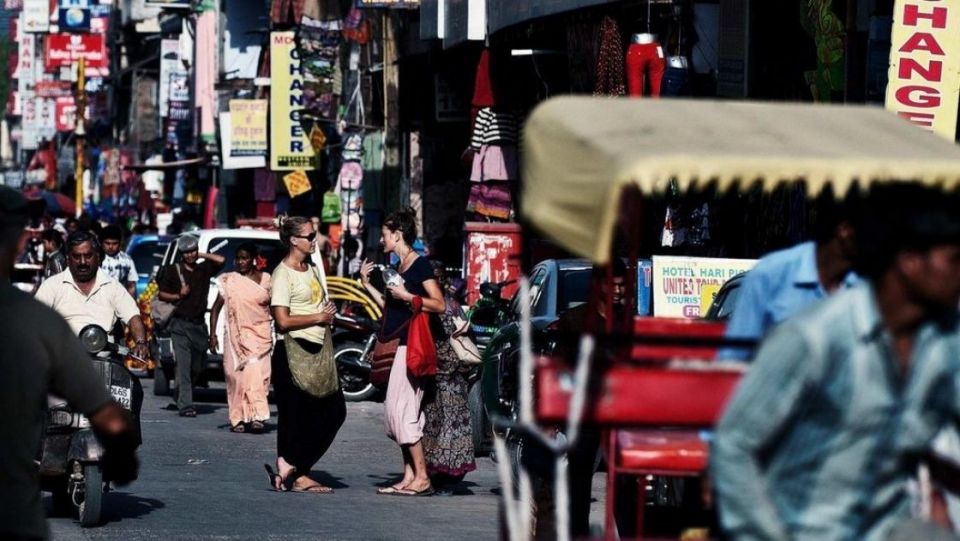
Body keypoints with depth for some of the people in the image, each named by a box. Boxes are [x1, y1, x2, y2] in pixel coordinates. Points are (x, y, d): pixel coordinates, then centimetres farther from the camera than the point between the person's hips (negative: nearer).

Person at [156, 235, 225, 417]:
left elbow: (220, 260, 2)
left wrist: (201, 255, 5)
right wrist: (178, 296, -9)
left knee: (196, 368, 7)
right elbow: (161, 294, 7)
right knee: (184, 366, -13)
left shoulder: (203, 269, 11)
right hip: (180, 325, -4)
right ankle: (185, 405, -17)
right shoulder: (173, 271, 3)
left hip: (199, 325, 4)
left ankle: (182, 400, 23)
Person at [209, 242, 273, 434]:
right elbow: (216, 308, 8)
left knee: (256, 373, -14)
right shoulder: (229, 281, 6)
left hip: (260, 334, -1)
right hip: (236, 335, 1)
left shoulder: (265, 279, 7)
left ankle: (256, 417, -19)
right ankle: (238, 419, 2)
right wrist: (213, 334, 0)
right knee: (236, 374, -3)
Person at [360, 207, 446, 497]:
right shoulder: (399, 266, 18)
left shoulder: (420, 264, -8)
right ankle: (409, 476, 9)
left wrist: (407, 296, -19)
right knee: (394, 411, 7)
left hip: (411, 346, -10)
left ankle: (422, 478, -11)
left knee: (402, 409, -12)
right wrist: (367, 284, 18)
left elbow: (440, 305, -13)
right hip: (396, 345, 10)